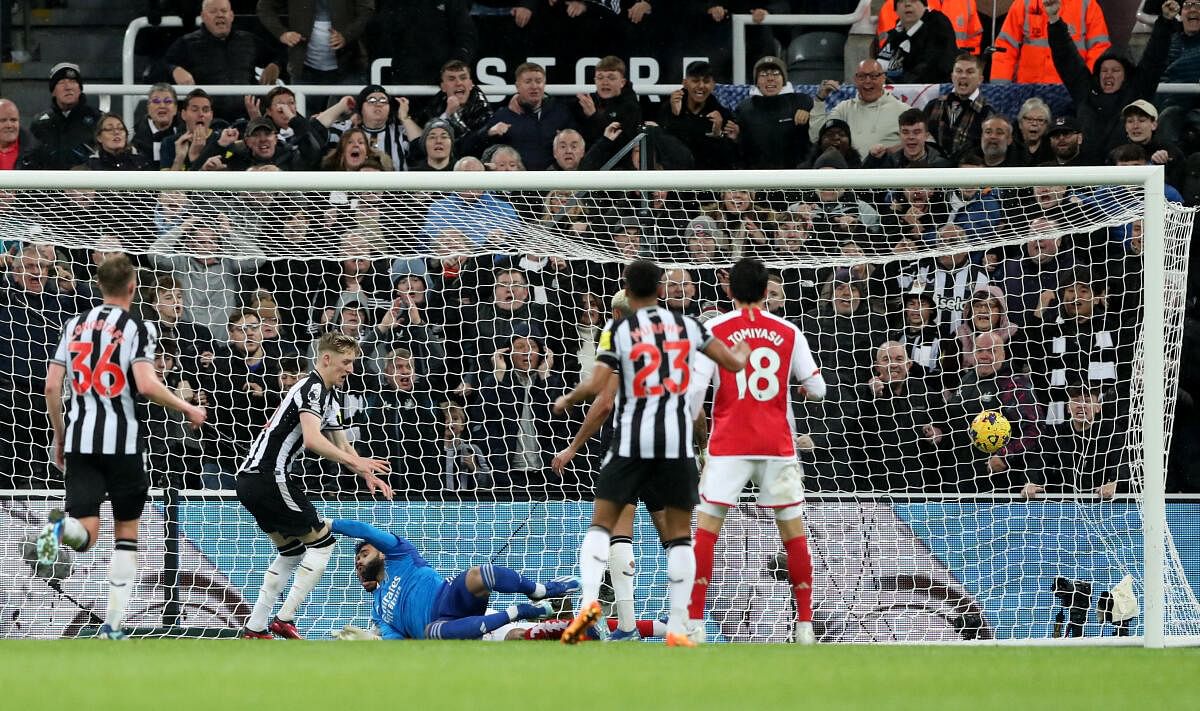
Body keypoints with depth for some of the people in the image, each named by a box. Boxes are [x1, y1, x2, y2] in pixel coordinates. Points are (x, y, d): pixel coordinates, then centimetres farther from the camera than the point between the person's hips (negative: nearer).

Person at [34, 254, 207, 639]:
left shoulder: (75, 325, 11)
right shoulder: (137, 328, -4)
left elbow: (52, 386, 8)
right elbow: (146, 385, -17)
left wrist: (59, 436, 20)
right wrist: (188, 409, -2)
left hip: (79, 439, 3)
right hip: (121, 441, -3)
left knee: (85, 534, -2)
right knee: (126, 531, 12)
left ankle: (60, 527, -38)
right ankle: (113, 624, 6)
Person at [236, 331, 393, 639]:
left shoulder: (329, 396, 20)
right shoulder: (312, 388, -13)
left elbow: (341, 446, 26)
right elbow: (312, 439, -27)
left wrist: (367, 474, 10)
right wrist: (355, 462, -25)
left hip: (251, 478, 10)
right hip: (270, 476, -10)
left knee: (292, 550, 19)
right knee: (322, 542, -3)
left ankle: (255, 628, 15)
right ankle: (284, 619, -10)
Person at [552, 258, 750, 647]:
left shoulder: (617, 331, -2)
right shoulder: (685, 324, 6)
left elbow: (597, 385, -10)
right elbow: (732, 361, 9)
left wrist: (566, 400, 10)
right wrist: (742, 353, 33)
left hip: (632, 440, -2)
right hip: (677, 440, 2)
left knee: (601, 524, 7)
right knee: (679, 534, 8)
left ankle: (589, 599, -16)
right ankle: (678, 626, 0)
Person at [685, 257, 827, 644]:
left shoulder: (714, 330, -1)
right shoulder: (788, 332, 5)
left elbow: (695, 387, -8)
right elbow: (817, 388, 7)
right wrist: (805, 388, 30)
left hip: (728, 445, -2)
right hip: (777, 443, 2)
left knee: (706, 526, 2)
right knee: (793, 527, 10)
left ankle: (695, 620, -6)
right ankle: (805, 624, 9)